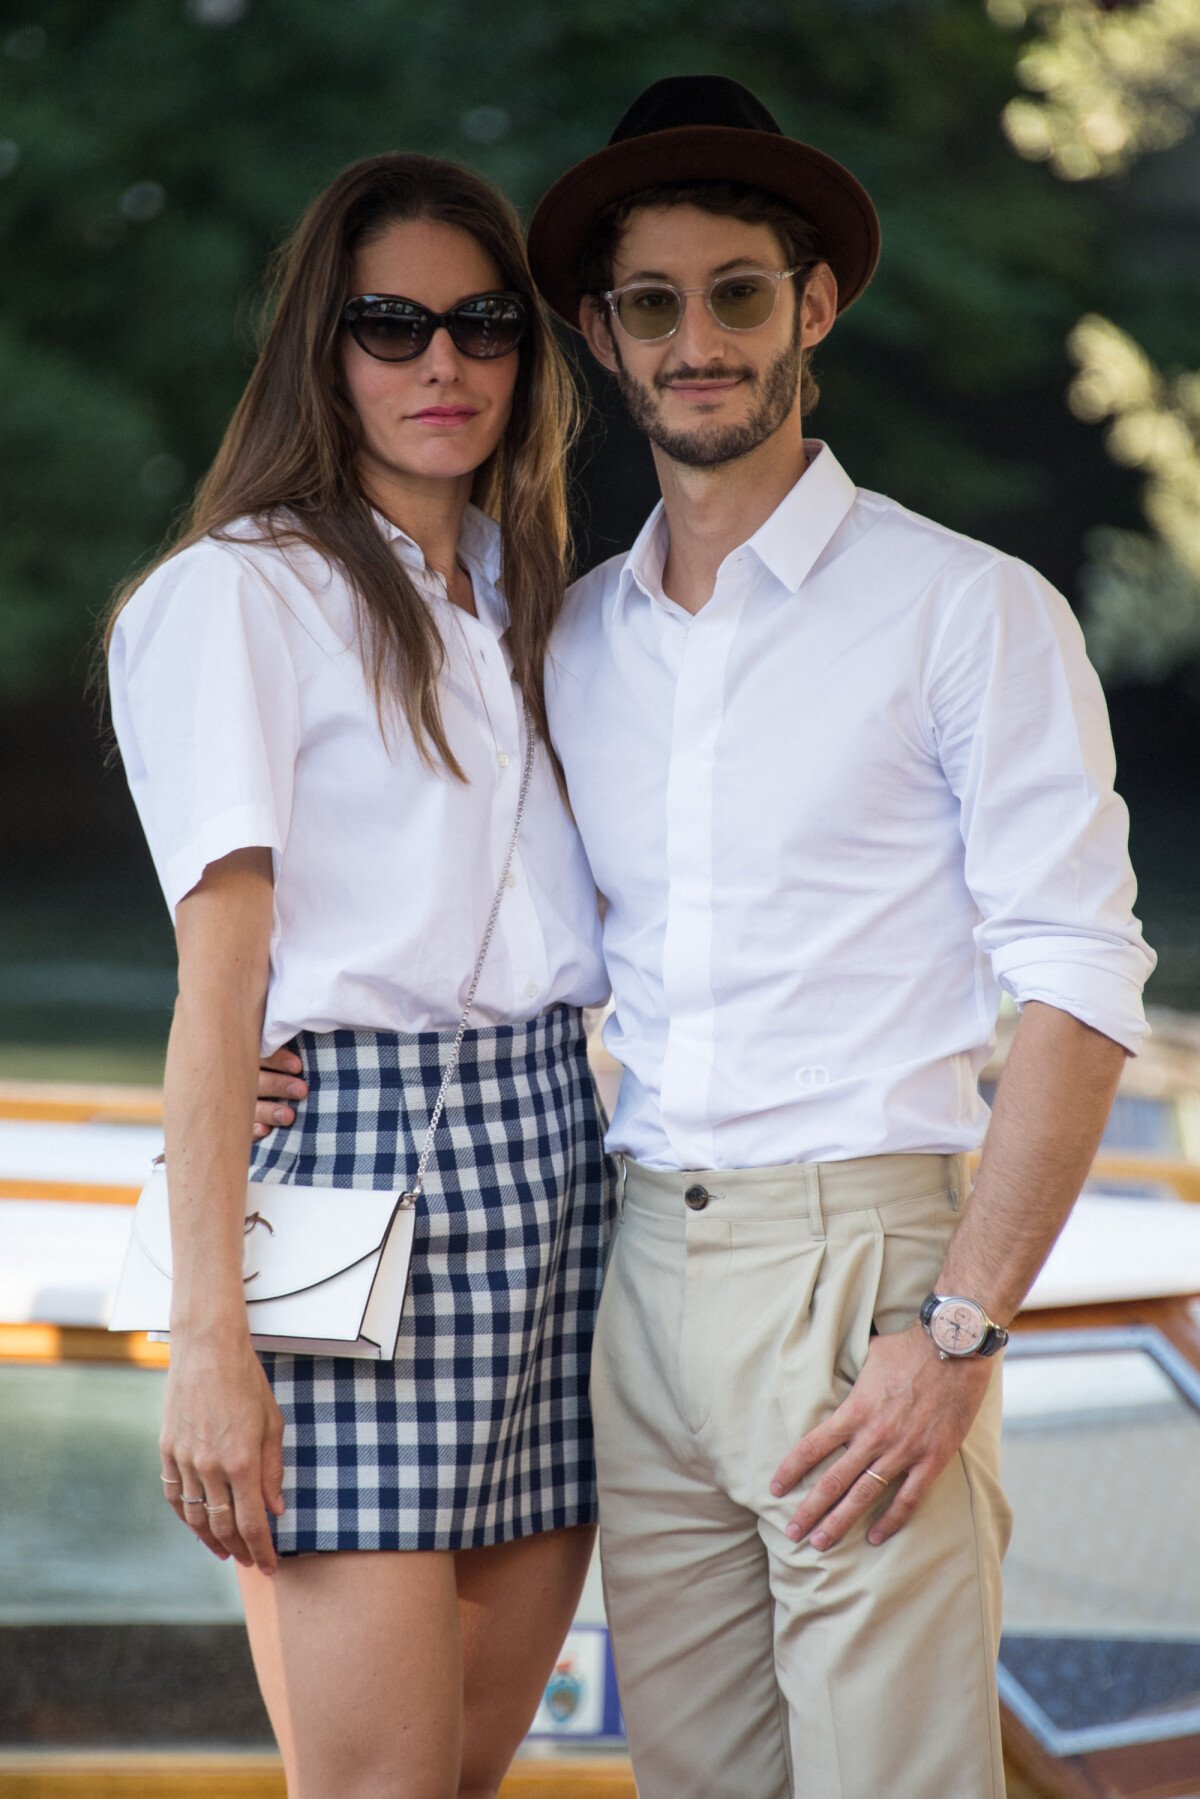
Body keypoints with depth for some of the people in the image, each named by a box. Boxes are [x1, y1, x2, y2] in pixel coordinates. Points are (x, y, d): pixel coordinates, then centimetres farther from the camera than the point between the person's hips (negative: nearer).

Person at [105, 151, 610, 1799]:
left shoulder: (518, 599, 20)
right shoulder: (239, 594, -2)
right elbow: (219, 983, -9)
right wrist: (209, 1336, -16)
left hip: (550, 1155, 7)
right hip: (350, 1155, -7)